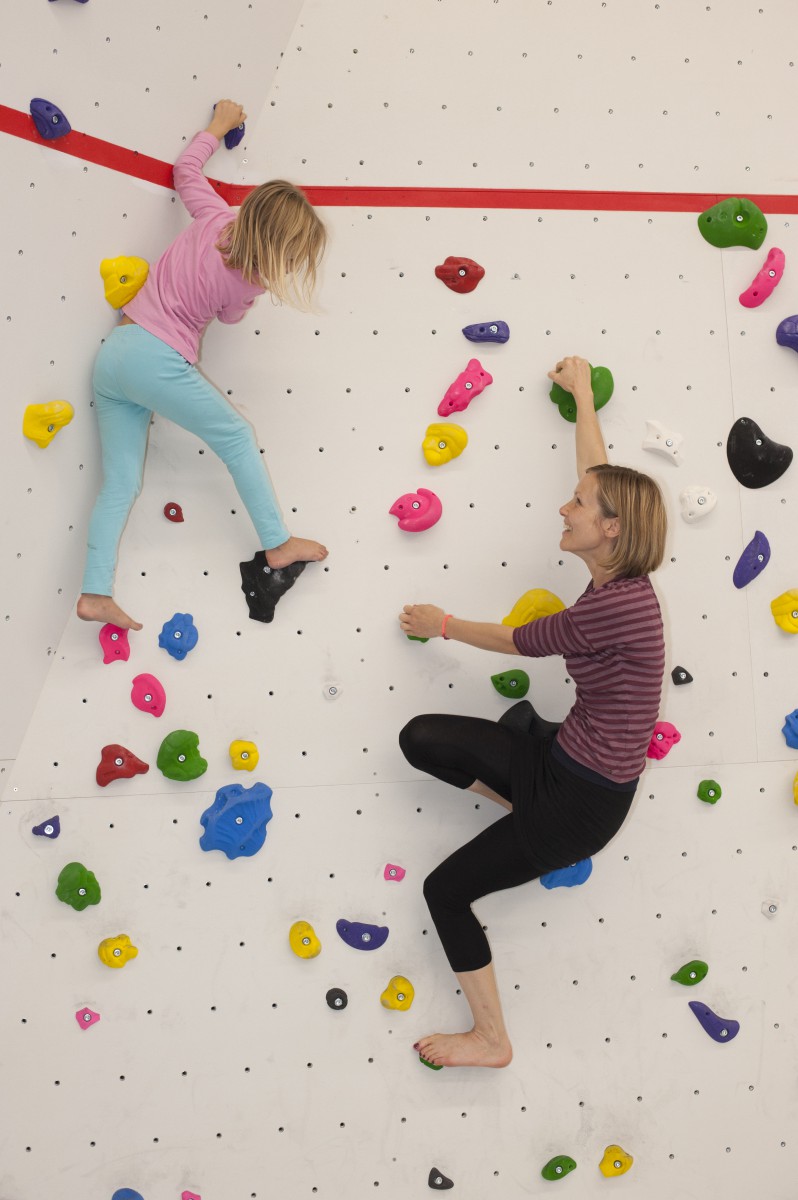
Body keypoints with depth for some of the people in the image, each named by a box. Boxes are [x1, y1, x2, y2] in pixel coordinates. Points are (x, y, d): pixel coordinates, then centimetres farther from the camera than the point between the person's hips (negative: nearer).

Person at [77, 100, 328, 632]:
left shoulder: (216, 217, 4)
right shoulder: (246, 287, -10)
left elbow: (186, 167, 20)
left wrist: (219, 125, 34)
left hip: (111, 353, 8)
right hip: (155, 358, -8)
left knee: (121, 481, 4)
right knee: (238, 436, 4)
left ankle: (96, 592, -2)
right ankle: (278, 543, 3)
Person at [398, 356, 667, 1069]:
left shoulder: (616, 605, -26)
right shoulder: (615, 580, -1)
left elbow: (516, 641, -12)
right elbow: (601, 473, 13)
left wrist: (442, 625, 6)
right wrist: (582, 394, 25)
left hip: (585, 796, -9)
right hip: (562, 757, 9)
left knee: (446, 890, 0)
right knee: (421, 738, 1)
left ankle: (491, 1039, 18)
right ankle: (539, 823, 12)